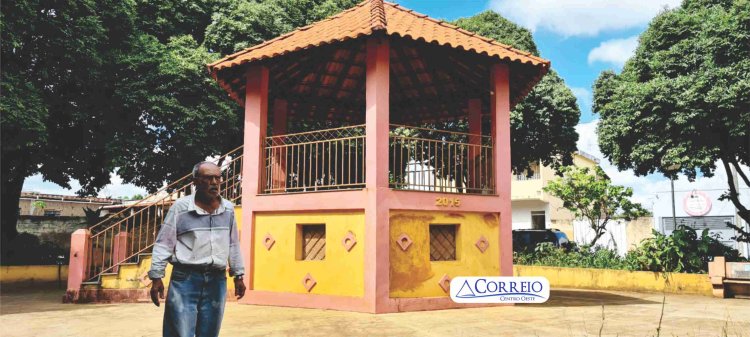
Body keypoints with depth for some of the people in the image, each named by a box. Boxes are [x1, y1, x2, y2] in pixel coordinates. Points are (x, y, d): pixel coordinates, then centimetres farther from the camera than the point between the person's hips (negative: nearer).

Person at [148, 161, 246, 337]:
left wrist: (238, 275, 16)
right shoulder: (180, 207, -5)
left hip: (217, 280, 4)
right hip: (185, 278, -4)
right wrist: (156, 277, -6)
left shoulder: (228, 209, 8)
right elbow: (163, 244, -2)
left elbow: (233, 245, 16)